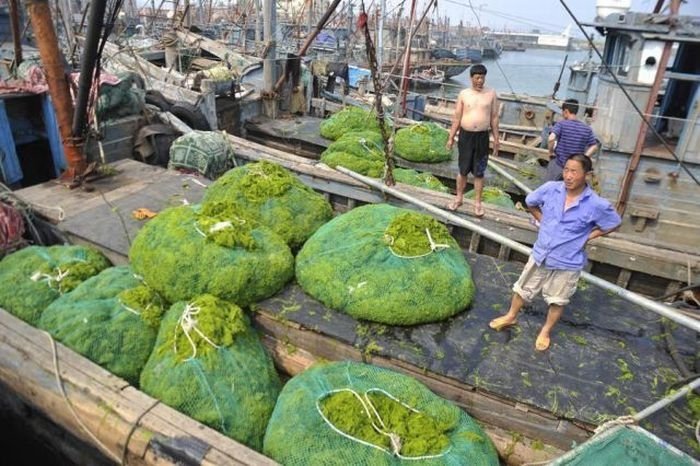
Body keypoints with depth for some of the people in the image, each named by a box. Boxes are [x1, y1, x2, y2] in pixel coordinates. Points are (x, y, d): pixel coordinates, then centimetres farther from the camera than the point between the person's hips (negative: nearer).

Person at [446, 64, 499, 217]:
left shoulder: (491, 93, 1)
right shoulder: (464, 94, 0)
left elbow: (494, 117, 5)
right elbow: (457, 118, 3)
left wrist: (496, 138, 3)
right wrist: (451, 137, 1)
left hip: (482, 137, 0)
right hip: (465, 136, 0)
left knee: (479, 172, 6)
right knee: (463, 170, 10)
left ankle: (477, 202, 17)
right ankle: (459, 197, 27)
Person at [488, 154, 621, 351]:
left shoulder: (597, 205, -20)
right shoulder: (550, 189, -14)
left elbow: (615, 224, -2)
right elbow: (530, 202, 7)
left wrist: (588, 237, -8)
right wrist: (543, 221, 0)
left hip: (567, 263, -2)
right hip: (540, 254, 3)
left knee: (557, 301, 17)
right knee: (523, 288, 19)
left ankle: (545, 331, 41)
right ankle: (511, 317, 43)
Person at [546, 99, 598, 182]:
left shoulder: (561, 124, -11)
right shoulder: (586, 128, 3)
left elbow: (551, 139, -26)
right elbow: (594, 146, 5)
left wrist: (551, 152, -11)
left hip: (558, 164, -4)